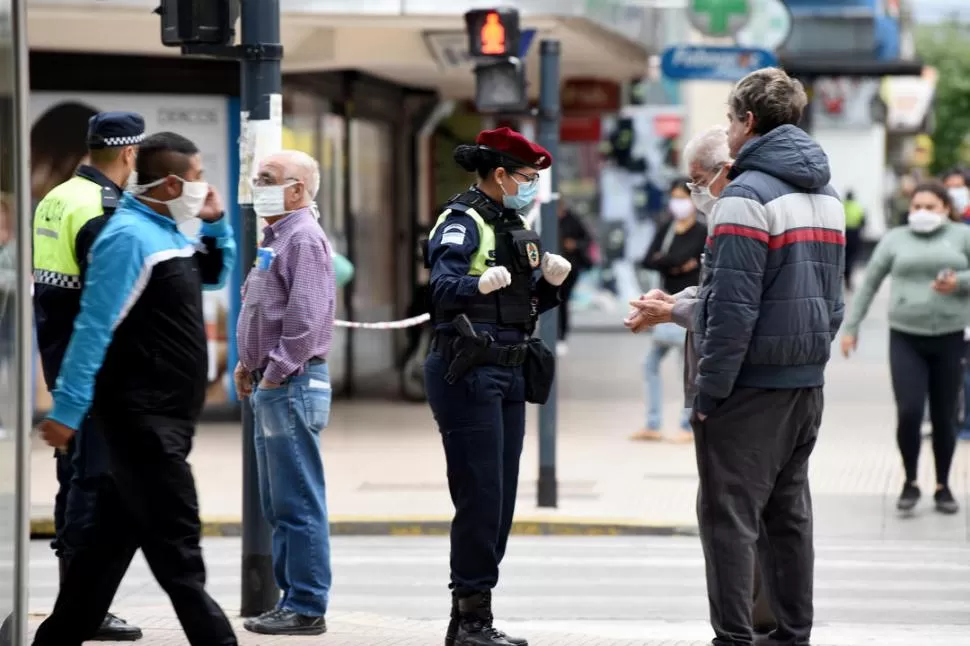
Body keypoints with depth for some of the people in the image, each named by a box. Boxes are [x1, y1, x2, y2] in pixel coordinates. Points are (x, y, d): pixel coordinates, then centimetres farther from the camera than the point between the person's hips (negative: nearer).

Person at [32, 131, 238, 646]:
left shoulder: (169, 233, 13)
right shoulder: (129, 236, -16)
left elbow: (216, 275, 32)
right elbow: (93, 327, -20)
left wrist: (216, 223, 14)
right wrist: (67, 409, -22)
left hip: (165, 417, 10)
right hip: (141, 416, -10)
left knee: (115, 534, 13)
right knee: (176, 542, -8)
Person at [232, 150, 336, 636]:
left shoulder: (304, 239, -12)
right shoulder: (275, 238, 19)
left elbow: (305, 317, -21)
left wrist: (275, 374, -18)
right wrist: (248, 364, 17)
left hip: (292, 385, -11)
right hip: (271, 385, 11)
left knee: (298, 504, -8)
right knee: (278, 504, 13)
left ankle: (306, 607, -7)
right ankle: (292, 596, 19)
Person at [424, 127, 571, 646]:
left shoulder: (515, 225, 17)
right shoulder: (462, 222, -10)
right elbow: (442, 287, -25)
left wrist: (549, 282, 2)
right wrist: (480, 284, -44)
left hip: (510, 374, 9)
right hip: (469, 373, -9)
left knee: (501, 500, 9)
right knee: (480, 497, -10)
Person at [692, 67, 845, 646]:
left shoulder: (747, 196, -14)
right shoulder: (827, 194, 13)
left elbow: (734, 309, -18)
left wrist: (710, 391, -14)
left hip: (752, 383, -8)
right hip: (808, 382, 8)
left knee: (730, 512, -3)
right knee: (790, 511, 14)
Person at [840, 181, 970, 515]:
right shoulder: (896, 240, 9)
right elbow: (869, 283, 13)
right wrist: (851, 326, 12)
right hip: (906, 338, 0)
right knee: (908, 412, -11)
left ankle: (943, 486, 18)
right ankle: (910, 483, 7)